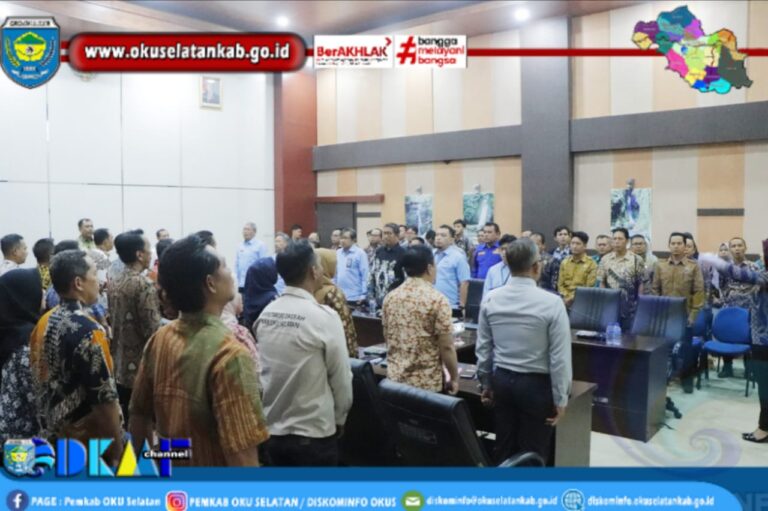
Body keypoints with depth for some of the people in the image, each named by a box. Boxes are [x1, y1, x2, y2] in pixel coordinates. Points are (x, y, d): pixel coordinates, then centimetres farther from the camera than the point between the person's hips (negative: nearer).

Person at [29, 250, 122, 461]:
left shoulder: (43, 323, 1)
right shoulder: (88, 331, -25)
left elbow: (39, 383, 10)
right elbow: (105, 398, -24)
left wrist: (48, 424, 21)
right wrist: (117, 451, -14)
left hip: (53, 437, 8)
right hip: (90, 444, -8)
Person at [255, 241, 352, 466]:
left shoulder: (265, 314, -2)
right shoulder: (324, 317, -19)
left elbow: (262, 370, 8)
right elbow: (341, 378, -11)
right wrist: (339, 419, 6)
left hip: (272, 429, 6)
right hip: (312, 434, -6)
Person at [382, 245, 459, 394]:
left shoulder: (390, 298, 2)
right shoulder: (437, 300, -15)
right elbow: (446, 347, -14)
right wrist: (454, 378, -1)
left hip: (395, 377, 5)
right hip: (427, 382, -5)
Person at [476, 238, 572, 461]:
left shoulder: (490, 299, -4)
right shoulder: (551, 302, -17)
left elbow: (482, 348, 3)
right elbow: (559, 357, -14)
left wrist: (485, 383, 15)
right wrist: (560, 398, -4)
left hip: (501, 380, 4)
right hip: (536, 384, -4)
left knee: (504, 448, 17)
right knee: (533, 453, 9)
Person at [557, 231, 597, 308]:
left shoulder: (591, 264, 0)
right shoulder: (565, 262, 13)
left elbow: (589, 288, -4)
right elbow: (560, 284, 12)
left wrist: (574, 298, -13)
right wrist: (566, 297, -5)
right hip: (566, 300, 3)